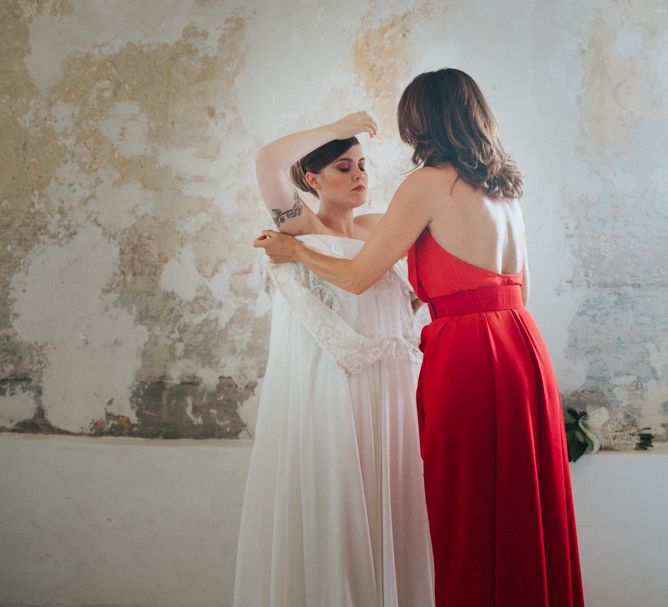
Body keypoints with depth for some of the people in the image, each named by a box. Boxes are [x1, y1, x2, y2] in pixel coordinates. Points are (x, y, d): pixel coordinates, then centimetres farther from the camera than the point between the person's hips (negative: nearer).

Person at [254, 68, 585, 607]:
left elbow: (358, 277, -5)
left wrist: (294, 251, 11)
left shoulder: (430, 183, -8)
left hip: (468, 358, -8)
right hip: (525, 348, 8)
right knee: (526, 511, 17)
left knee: (471, 521, 6)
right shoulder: (505, 186, 14)